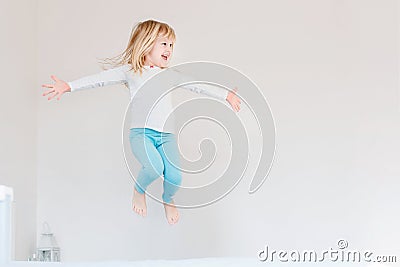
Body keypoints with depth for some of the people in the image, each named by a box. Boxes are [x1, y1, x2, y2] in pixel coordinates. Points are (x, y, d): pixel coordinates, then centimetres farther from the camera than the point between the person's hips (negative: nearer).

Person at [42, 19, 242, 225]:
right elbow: (101, 79, -4)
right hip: (141, 132, -4)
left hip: (167, 134, 4)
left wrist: (225, 95, 29)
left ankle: (168, 201, 21)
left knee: (175, 177, -18)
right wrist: (68, 86, -17)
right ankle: (139, 190, 5)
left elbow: (197, 86, 27)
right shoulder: (130, 71, 7)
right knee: (155, 167, -32)